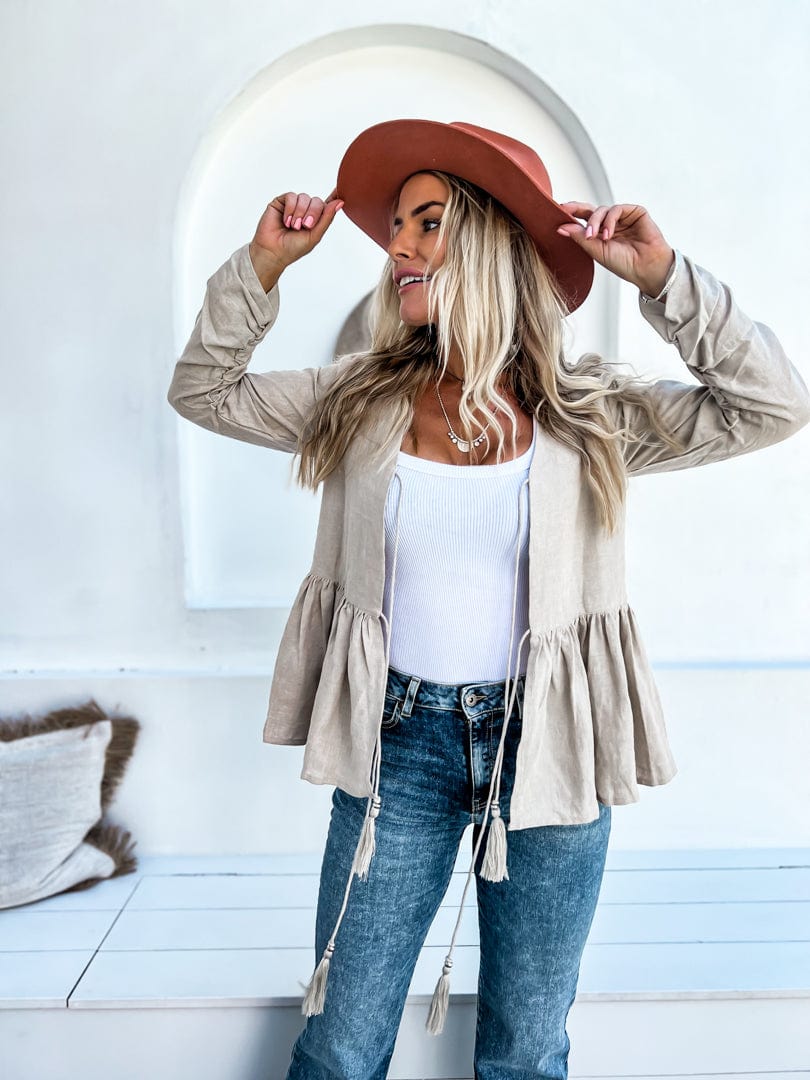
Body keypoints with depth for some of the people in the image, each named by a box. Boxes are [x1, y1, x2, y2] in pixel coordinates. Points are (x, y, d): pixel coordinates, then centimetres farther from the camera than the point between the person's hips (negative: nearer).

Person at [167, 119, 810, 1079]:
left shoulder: (586, 413, -4)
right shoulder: (359, 400, 1)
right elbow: (202, 391, 9)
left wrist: (662, 276, -12)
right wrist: (262, 265, -2)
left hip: (546, 746, 0)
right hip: (395, 744, 1)